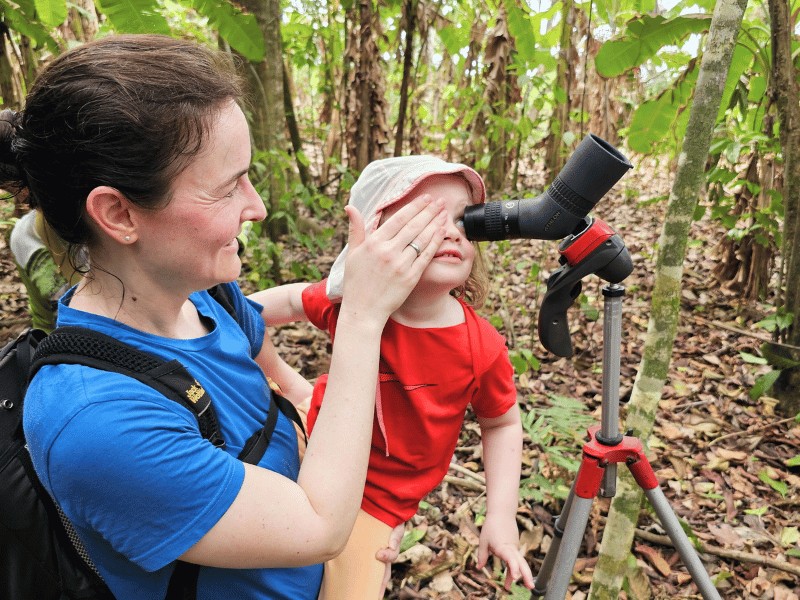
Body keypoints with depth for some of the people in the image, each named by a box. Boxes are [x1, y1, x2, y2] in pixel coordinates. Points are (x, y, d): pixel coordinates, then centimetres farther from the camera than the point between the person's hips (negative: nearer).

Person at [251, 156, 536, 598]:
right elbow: (294, 300, 5)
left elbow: (502, 423, -6)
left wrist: (502, 514, -10)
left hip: (377, 500, -2)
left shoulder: (482, 349, -24)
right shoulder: (346, 302, -19)